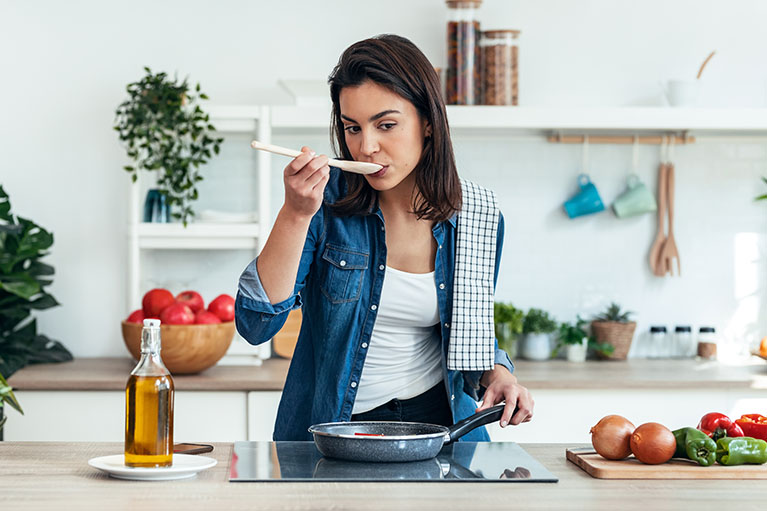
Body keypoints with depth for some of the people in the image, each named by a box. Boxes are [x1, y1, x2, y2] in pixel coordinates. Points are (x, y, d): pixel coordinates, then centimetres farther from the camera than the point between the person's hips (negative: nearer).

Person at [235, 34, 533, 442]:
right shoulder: (327, 199, -8)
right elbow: (255, 325, -17)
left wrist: (496, 374, -5)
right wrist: (296, 213, -24)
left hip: (437, 419, 2)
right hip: (329, 427, -2)